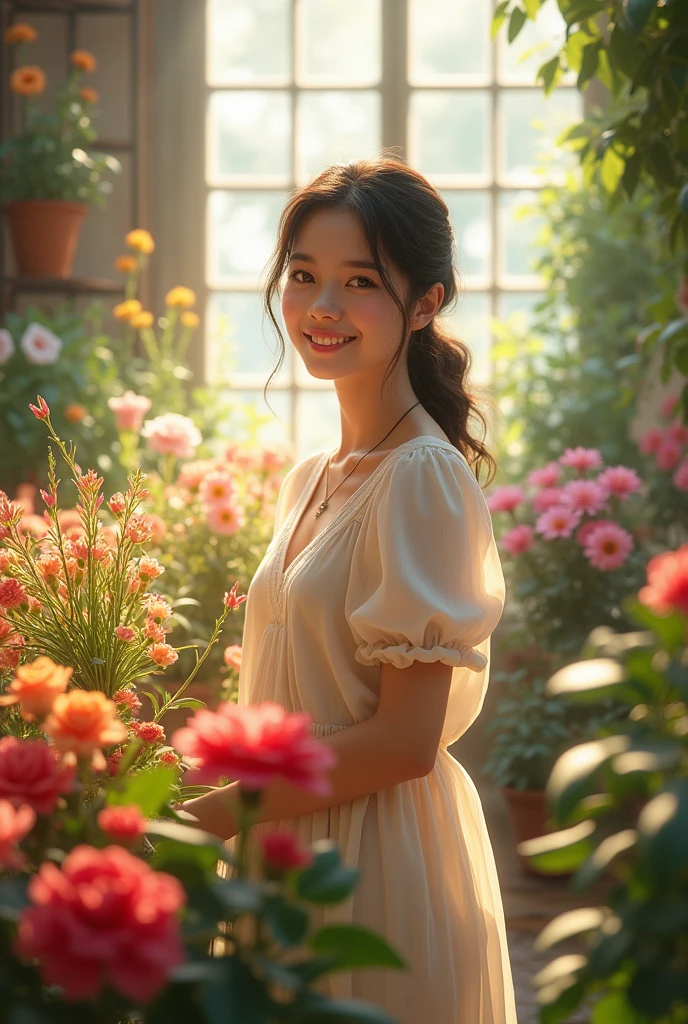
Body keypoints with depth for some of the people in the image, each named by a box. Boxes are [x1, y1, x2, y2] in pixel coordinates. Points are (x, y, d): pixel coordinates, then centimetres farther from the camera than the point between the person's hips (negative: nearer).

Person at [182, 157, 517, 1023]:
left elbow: (405, 739, -19)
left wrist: (207, 814, -15)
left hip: (380, 866, -8)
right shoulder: (309, 479, 10)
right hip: (293, 845, 8)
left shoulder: (423, 476, -15)